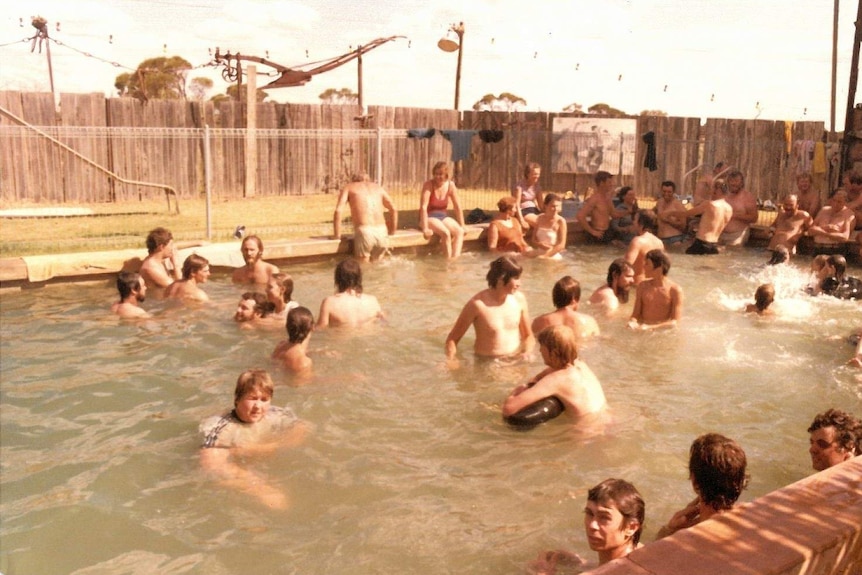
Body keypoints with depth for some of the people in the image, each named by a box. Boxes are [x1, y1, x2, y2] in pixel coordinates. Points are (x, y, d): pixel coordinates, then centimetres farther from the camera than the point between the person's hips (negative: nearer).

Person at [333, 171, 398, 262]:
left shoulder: (349, 187, 17)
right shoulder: (378, 187, 26)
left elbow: (338, 211, 3)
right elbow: (393, 210, 20)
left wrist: (337, 236, 8)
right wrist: (391, 232, 29)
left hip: (364, 232, -3)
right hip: (382, 232, 3)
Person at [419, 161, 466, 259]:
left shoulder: (450, 185, -2)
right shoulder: (429, 185, -15)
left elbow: (458, 207, 3)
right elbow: (423, 207, -21)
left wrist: (462, 226, 1)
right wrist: (425, 228, -27)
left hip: (443, 216, 5)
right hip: (429, 217, -5)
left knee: (459, 232, -21)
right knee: (445, 233, -31)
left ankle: (455, 258, -28)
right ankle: (449, 259, -23)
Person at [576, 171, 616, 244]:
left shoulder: (607, 197, 9)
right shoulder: (594, 198, -17)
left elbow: (613, 214, 15)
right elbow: (580, 216, -25)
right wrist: (592, 231, -19)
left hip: (607, 234, 8)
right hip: (598, 236, -8)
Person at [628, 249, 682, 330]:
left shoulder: (675, 290, -4)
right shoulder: (643, 286, 10)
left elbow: (675, 322, -8)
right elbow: (635, 314, 10)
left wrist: (649, 327, -19)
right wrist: (632, 323, -14)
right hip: (642, 328, 2)